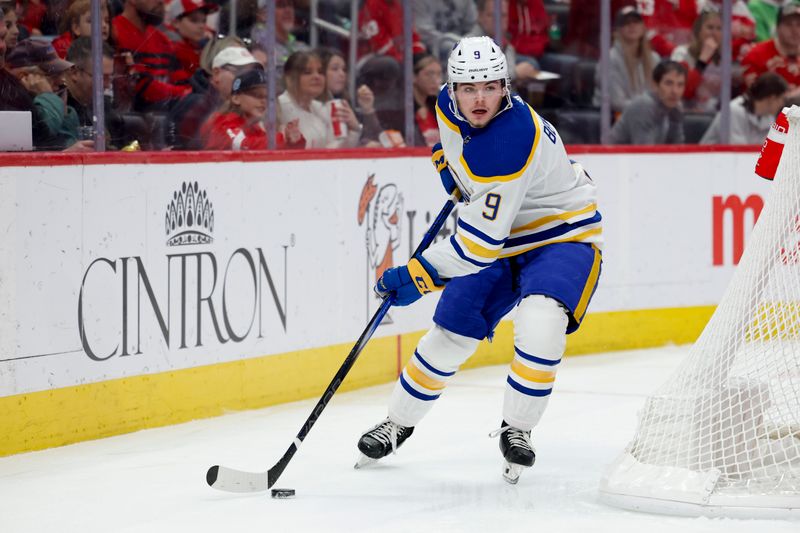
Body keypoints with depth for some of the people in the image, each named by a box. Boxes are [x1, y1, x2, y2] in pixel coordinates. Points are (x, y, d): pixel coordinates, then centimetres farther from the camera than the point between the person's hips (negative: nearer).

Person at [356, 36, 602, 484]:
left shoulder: (512, 144, -36)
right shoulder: (450, 105, -12)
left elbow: (481, 242, -34)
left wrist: (420, 276, -30)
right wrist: (451, 166, 12)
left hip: (562, 234, -7)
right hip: (501, 237, 7)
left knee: (540, 324, -31)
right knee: (449, 334, 6)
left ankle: (517, 428, -11)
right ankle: (399, 423, 26)